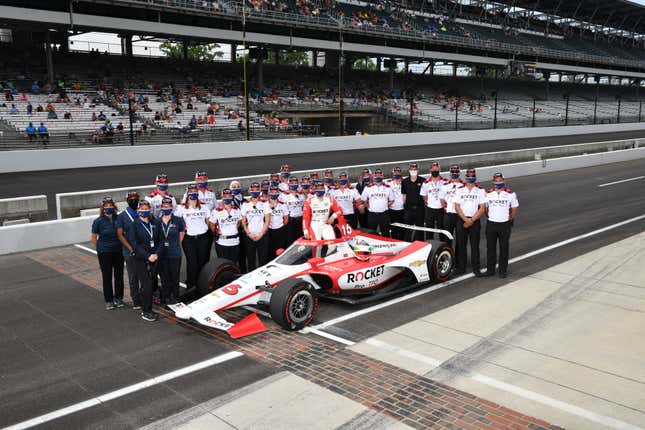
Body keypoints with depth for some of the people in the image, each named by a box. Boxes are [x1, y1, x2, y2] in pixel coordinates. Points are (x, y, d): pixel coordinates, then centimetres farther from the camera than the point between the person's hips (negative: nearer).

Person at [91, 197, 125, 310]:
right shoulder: (98, 221, -8)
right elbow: (94, 238, 0)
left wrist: (119, 245, 5)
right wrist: (101, 247, 2)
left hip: (118, 251, 2)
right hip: (104, 253, -2)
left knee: (119, 275, 9)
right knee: (107, 277, 6)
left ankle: (118, 298, 24)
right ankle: (109, 300, 17)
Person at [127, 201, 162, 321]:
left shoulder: (155, 223, 7)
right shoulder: (134, 224, -5)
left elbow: (160, 240, 8)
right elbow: (134, 243, -9)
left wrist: (156, 254, -7)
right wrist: (147, 256, -14)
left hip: (154, 258, 4)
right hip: (140, 259, -4)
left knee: (151, 283, 5)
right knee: (146, 285, -6)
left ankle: (146, 308, 17)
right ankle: (146, 312, 3)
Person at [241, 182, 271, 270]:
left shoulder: (264, 204, 0)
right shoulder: (245, 204, 5)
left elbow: (267, 221, -3)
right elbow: (243, 222, 6)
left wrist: (260, 235, -9)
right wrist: (249, 234, -6)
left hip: (262, 236, -2)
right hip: (249, 237, 2)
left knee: (263, 259, 0)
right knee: (250, 260, 8)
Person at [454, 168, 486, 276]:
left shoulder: (480, 191, 1)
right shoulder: (460, 191, 7)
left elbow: (482, 209, -4)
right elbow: (457, 207, 0)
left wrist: (471, 220, -12)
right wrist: (466, 219, -11)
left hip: (475, 221, -2)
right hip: (461, 220, 2)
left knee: (475, 245, 2)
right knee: (461, 245, 5)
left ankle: (476, 268, 11)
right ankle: (461, 268, 15)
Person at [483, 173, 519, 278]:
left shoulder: (510, 194, -1)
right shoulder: (488, 193, 3)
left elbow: (514, 208, 5)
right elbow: (485, 207, 10)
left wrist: (510, 218, 1)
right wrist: (489, 216, 4)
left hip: (505, 224, -1)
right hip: (491, 224, 1)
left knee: (504, 248, 6)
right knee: (490, 248, 6)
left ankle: (503, 270, 16)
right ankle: (490, 270, 16)